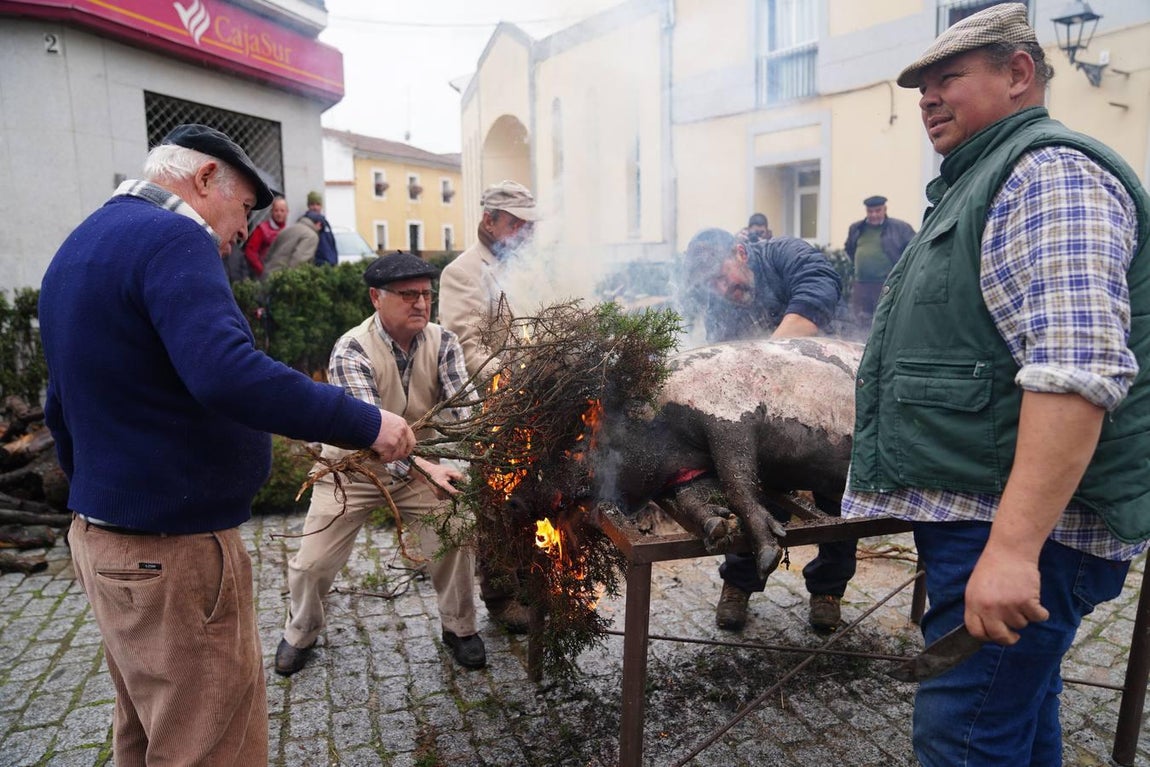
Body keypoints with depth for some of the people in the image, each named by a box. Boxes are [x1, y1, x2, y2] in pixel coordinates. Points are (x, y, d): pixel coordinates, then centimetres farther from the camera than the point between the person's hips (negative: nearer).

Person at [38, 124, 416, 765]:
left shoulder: (78, 249, 17)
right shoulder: (172, 239, -15)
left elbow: (64, 408, 23)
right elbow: (229, 374, -32)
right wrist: (365, 423, -25)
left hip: (101, 537, 10)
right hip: (176, 553, -10)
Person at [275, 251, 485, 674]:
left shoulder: (443, 342, -12)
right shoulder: (351, 349, -25)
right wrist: (424, 468, -51)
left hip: (420, 465, 3)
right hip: (354, 467, -2)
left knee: (457, 540, -6)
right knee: (313, 562, 1)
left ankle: (460, 628, 20)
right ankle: (300, 633, 33)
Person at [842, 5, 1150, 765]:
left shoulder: (1049, 172, -12)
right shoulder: (982, 182, 20)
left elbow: (1076, 372, -25)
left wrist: (1013, 546, -30)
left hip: (1020, 527, -10)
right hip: (980, 513, 10)